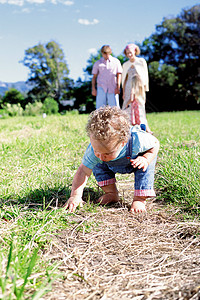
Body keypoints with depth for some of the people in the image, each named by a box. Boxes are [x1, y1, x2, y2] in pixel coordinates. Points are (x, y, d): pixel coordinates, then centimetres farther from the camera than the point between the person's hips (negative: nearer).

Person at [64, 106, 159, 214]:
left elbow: (155, 143, -26)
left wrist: (146, 159, -43)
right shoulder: (94, 149, -38)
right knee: (98, 165, -15)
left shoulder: (137, 140, -46)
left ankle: (140, 199, -17)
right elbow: (83, 171, -33)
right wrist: (75, 195, -42)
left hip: (135, 158, -3)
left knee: (144, 166, -30)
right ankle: (112, 194, 0)